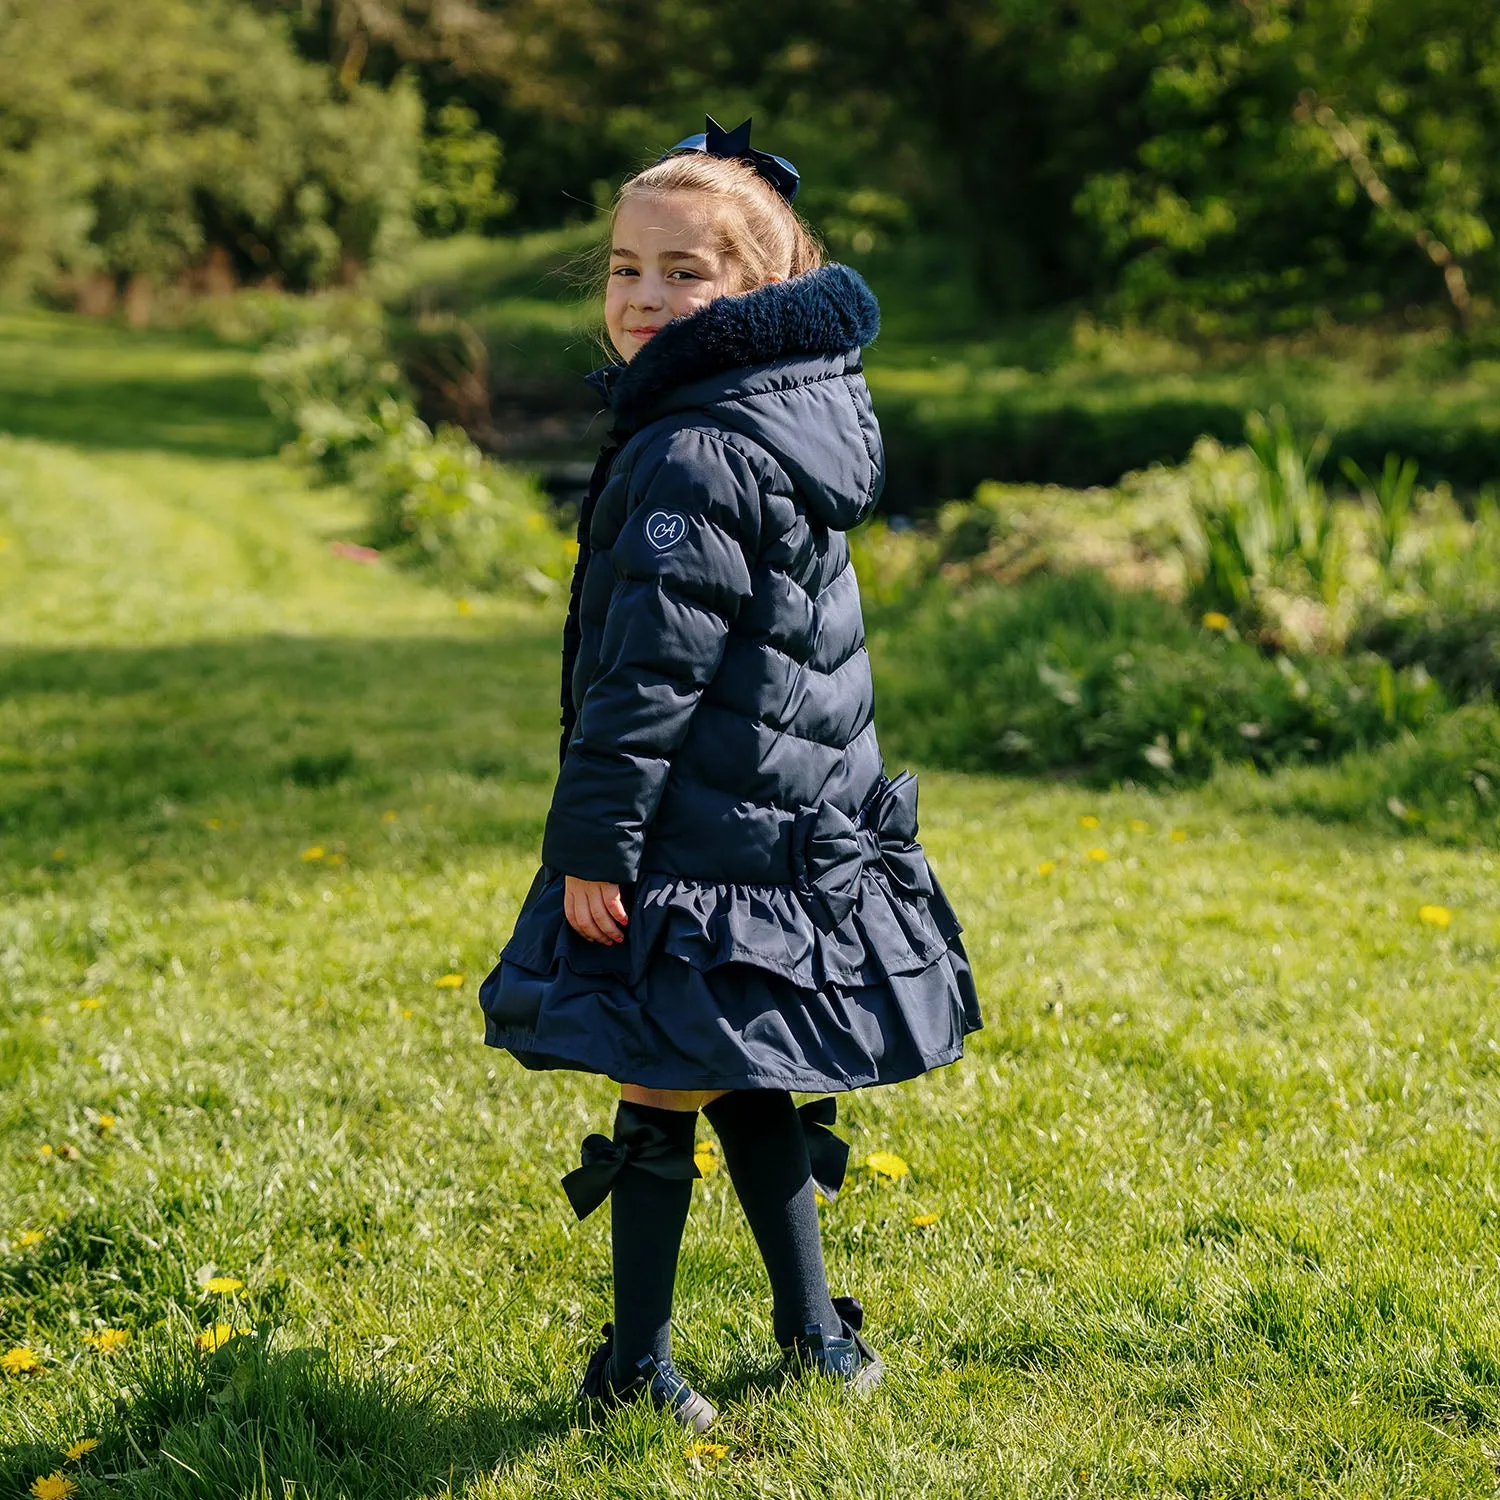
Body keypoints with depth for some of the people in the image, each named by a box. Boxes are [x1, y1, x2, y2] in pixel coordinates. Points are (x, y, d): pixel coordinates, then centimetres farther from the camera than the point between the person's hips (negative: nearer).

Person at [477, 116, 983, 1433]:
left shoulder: (694, 455, -19)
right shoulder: (799, 415, 11)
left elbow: (652, 673, -21)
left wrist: (595, 838, -17)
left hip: (702, 835, -9)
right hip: (800, 825, 9)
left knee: (663, 1087, 1)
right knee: (743, 1087, 19)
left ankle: (637, 1369, 12)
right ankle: (813, 1333, 28)